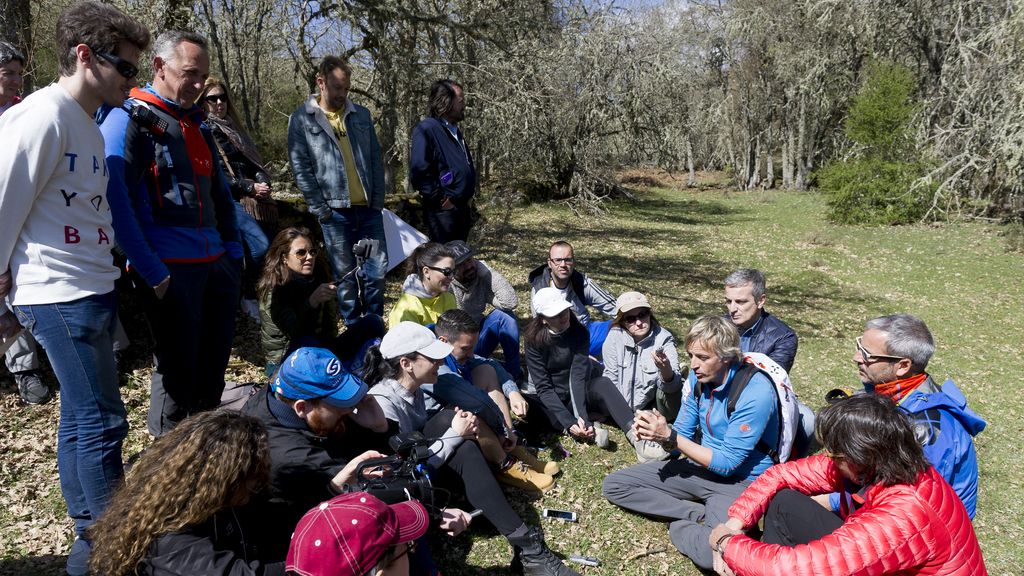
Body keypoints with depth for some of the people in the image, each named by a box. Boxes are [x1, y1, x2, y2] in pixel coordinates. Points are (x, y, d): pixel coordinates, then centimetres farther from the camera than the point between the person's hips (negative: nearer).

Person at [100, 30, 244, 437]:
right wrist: (150, 270, -18)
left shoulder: (197, 123, 17)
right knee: (178, 369, 3)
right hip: (170, 268, -7)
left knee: (214, 362, 16)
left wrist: (233, 248, 14)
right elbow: (115, 199, -15)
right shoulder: (129, 119, -7)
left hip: (215, 263, 7)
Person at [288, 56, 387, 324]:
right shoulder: (302, 119, 0)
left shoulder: (361, 115, 11)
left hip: (369, 209, 3)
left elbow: (375, 159, 12)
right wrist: (321, 209, -8)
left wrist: (378, 200, 4)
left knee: (376, 271, 4)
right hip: (335, 212, -3)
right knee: (346, 275, 5)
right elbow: (301, 168, -3)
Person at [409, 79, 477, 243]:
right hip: (443, 211, -9)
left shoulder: (455, 131, 16)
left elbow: (468, 166, 28)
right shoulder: (427, 129, -13)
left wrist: (469, 195, 17)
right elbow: (418, 171, -22)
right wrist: (440, 199, -17)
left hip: (463, 209, 9)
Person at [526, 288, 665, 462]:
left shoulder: (579, 333, -12)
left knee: (602, 384, -32)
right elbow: (543, 387, -19)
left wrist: (582, 418, -36)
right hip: (553, 400, -1)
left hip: (580, 394, 1)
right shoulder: (534, 341, -15)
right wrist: (569, 424, -30)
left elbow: (578, 375, -23)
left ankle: (637, 440, -46)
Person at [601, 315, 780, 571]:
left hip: (740, 480, -7)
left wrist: (670, 437, -23)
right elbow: (683, 434, 4)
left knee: (711, 552, -36)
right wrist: (658, 431, -20)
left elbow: (727, 464, -20)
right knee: (613, 485, -2)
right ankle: (700, 515, -8)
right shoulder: (699, 377, -4)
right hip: (700, 465, 7)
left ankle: (680, 525, -3)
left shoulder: (755, 392, -24)